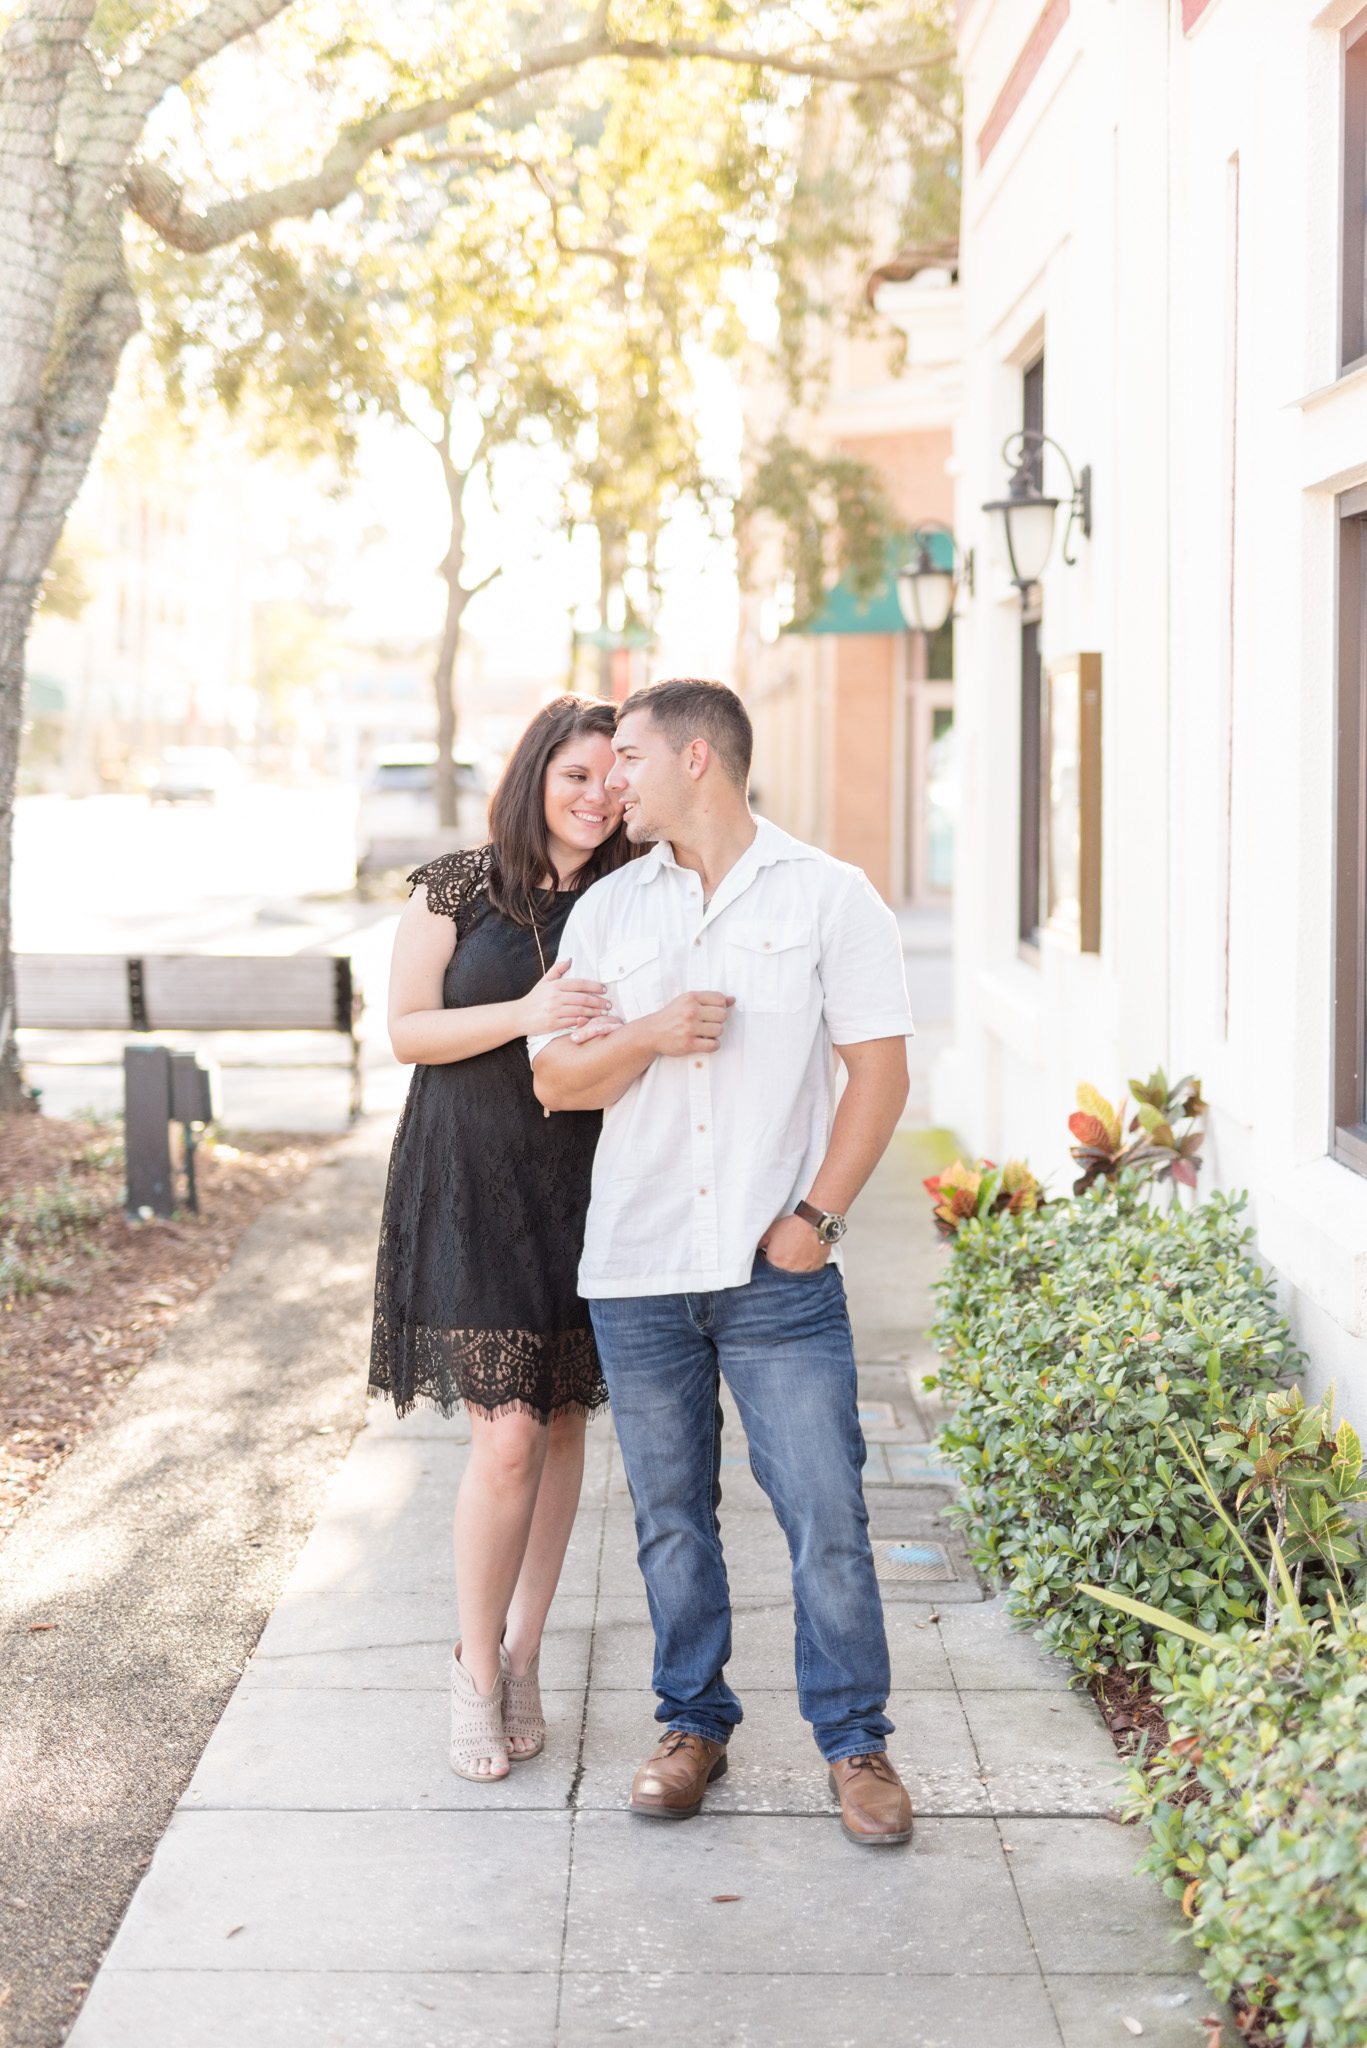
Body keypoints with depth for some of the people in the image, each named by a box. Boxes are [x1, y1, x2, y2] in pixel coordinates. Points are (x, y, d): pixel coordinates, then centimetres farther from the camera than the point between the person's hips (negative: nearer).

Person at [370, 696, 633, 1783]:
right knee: (508, 1434, -9)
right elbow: (408, 1029, -3)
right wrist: (524, 1014, -16)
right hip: (472, 1186, -3)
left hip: (584, 1190, 3)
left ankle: (522, 1655, 24)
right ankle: (476, 1666, 9)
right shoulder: (457, 887, -1)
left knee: (563, 1422, 9)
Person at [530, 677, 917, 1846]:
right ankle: (695, 1725, 25)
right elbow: (556, 1081, 8)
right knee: (670, 1514, 10)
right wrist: (649, 1034, -11)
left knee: (826, 1511, -4)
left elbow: (880, 1070, -3)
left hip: (778, 1271, -3)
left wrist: (817, 1217, -11)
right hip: (636, 1268, 3)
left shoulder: (827, 896, 0)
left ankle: (856, 1741, 11)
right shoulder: (608, 910, 10)